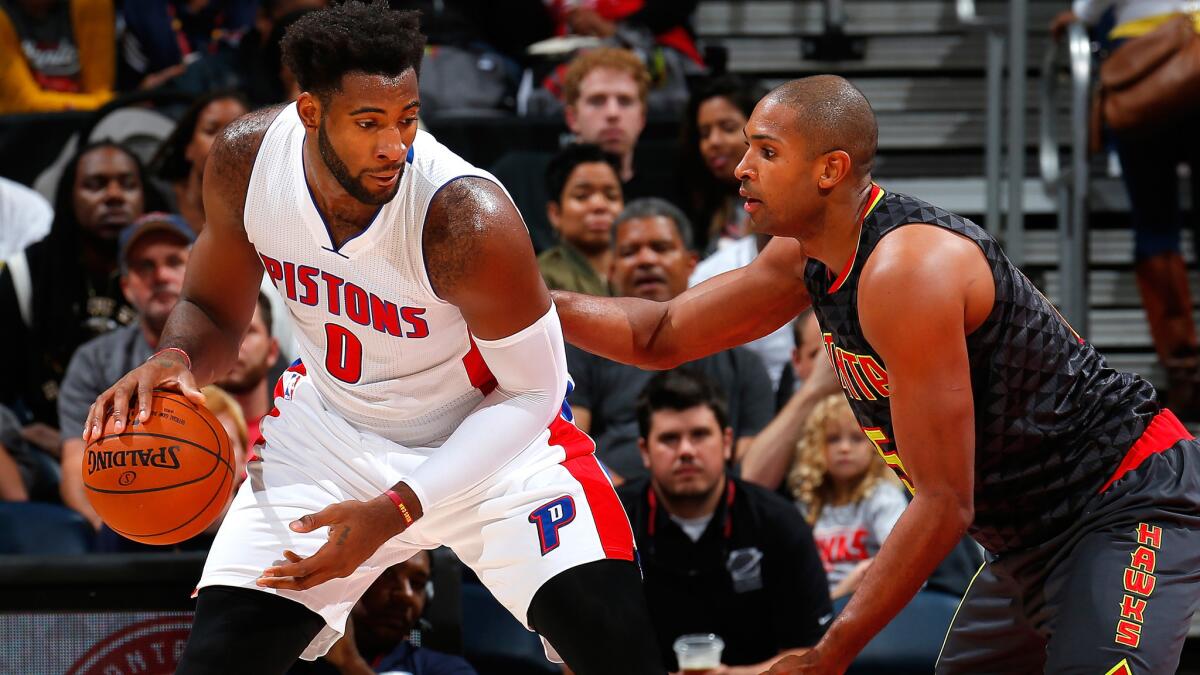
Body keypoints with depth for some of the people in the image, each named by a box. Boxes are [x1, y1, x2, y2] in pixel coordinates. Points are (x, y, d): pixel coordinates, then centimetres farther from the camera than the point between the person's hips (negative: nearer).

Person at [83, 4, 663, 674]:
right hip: (329, 429, 3)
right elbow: (215, 312, 0)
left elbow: (531, 388, -20)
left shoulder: (469, 218, -33)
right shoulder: (246, 159, -19)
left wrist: (395, 511, -28)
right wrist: (173, 361, -25)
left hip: (495, 435, -3)